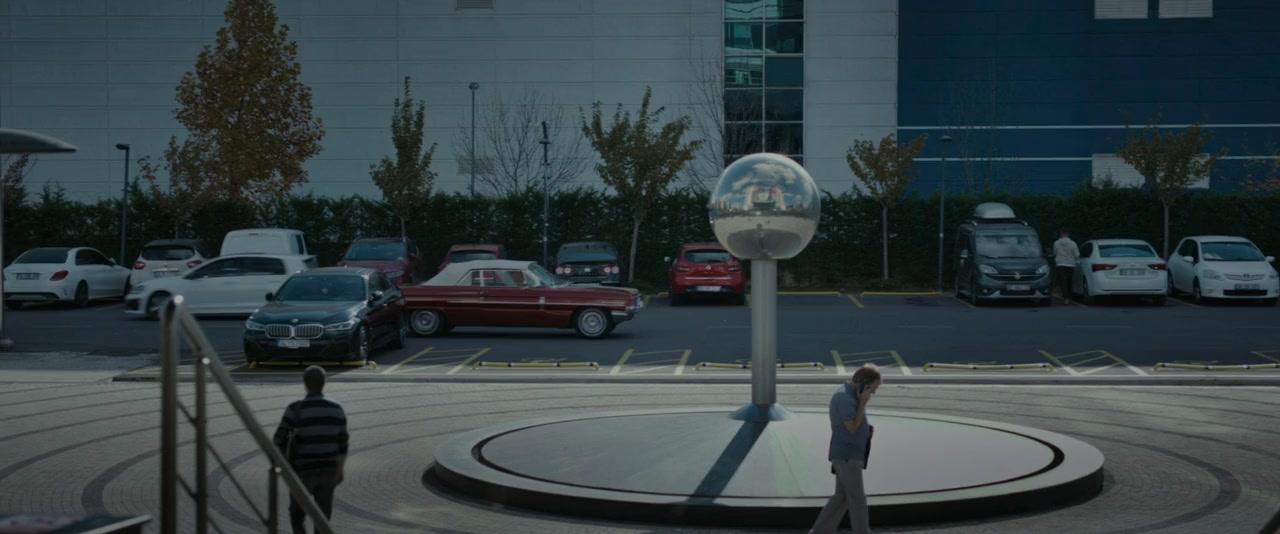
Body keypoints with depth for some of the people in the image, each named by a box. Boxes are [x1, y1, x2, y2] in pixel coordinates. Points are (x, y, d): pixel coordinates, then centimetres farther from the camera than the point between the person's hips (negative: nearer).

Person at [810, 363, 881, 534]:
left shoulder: (850, 394, 12)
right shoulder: (844, 397, -21)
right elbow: (852, 428, -20)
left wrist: (868, 429, 2)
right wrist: (863, 403, -19)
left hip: (849, 455, 10)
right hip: (846, 456, -10)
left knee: (841, 497, 12)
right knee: (857, 499, 0)